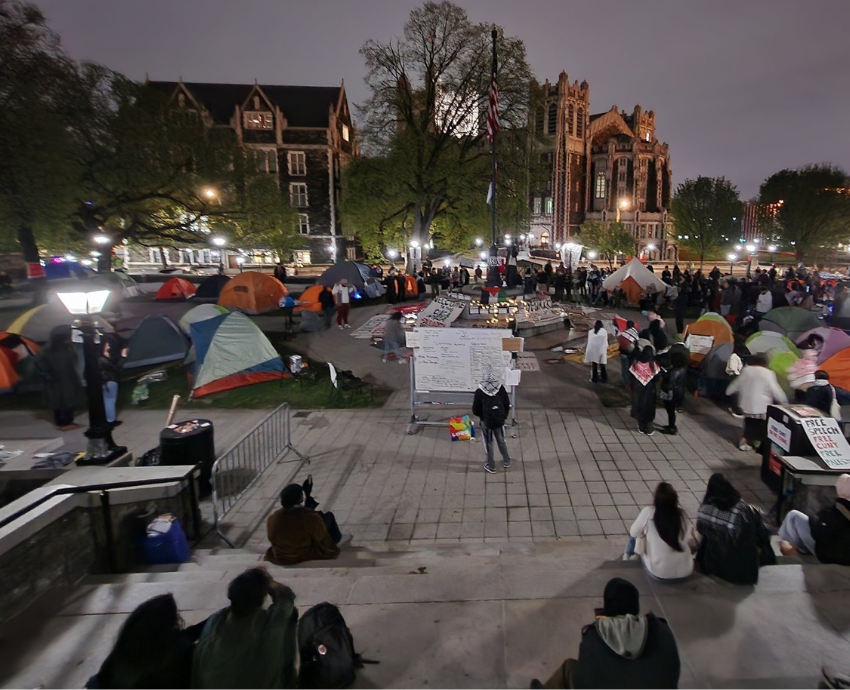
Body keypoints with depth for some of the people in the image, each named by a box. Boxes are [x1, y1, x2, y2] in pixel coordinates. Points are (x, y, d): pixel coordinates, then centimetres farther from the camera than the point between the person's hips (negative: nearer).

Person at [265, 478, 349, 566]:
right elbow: (321, 538, -14)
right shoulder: (311, 517, -28)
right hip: (306, 556, -5)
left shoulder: (272, 518, -15)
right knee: (329, 516, 9)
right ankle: (337, 540, 33)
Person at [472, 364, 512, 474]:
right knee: (501, 441, 24)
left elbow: (475, 410, -13)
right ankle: (506, 461, 39)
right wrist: (504, 416, 15)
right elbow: (507, 404, -1)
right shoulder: (500, 388, -12)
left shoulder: (480, 391, -21)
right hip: (499, 420, 3)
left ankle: (491, 467, 26)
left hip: (486, 421, -3)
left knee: (489, 443, 14)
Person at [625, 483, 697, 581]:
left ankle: (628, 556, 46)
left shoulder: (648, 512, -16)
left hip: (659, 574, -2)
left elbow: (633, 533, -1)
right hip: (686, 573, 3)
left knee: (638, 535, 19)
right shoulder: (681, 514, -9)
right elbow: (693, 544, 1)